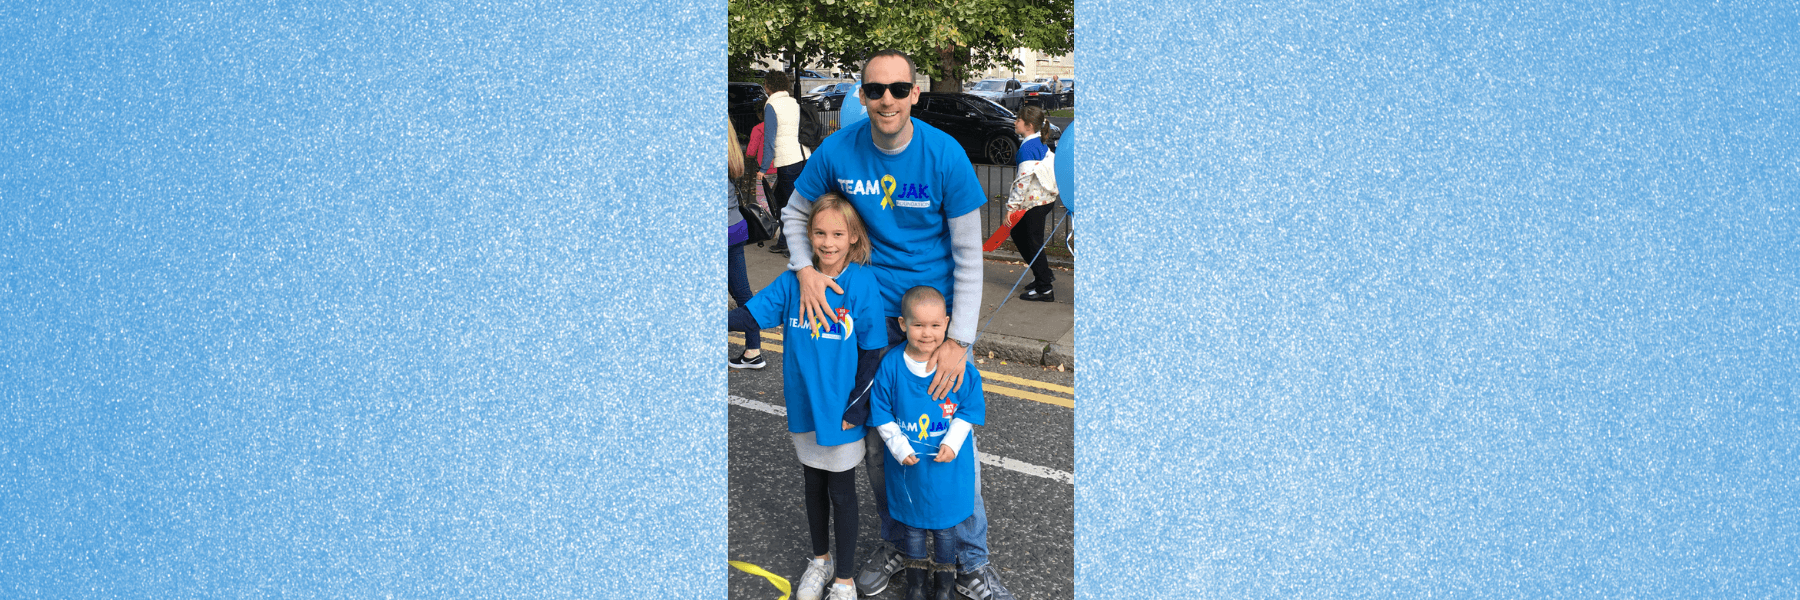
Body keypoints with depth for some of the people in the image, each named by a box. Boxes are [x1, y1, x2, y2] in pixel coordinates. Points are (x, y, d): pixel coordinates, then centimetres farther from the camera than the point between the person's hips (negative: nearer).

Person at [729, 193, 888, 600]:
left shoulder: (862, 283, -16)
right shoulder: (793, 281, -6)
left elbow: (872, 351, -13)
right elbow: (751, 315, -8)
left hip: (841, 411, -4)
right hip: (804, 407, 4)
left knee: (841, 491, 9)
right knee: (813, 485, 21)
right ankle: (820, 559, 43)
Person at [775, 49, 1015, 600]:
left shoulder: (946, 155, -15)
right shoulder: (838, 151, -9)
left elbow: (968, 255, -10)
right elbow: (795, 212, 9)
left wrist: (959, 340, -15)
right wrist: (805, 269, -11)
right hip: (872, 315, 2)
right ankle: (893, 544, 31)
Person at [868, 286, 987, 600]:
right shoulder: (890, 367, -13)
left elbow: (970, 410, -5)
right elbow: (882, 414, -5)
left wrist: (952, 442, -16)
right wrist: (899, 446, -16)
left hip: (947, 466, 0)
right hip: (907, 465, 1)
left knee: (946, 526, 15)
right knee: (912, 524, 18)